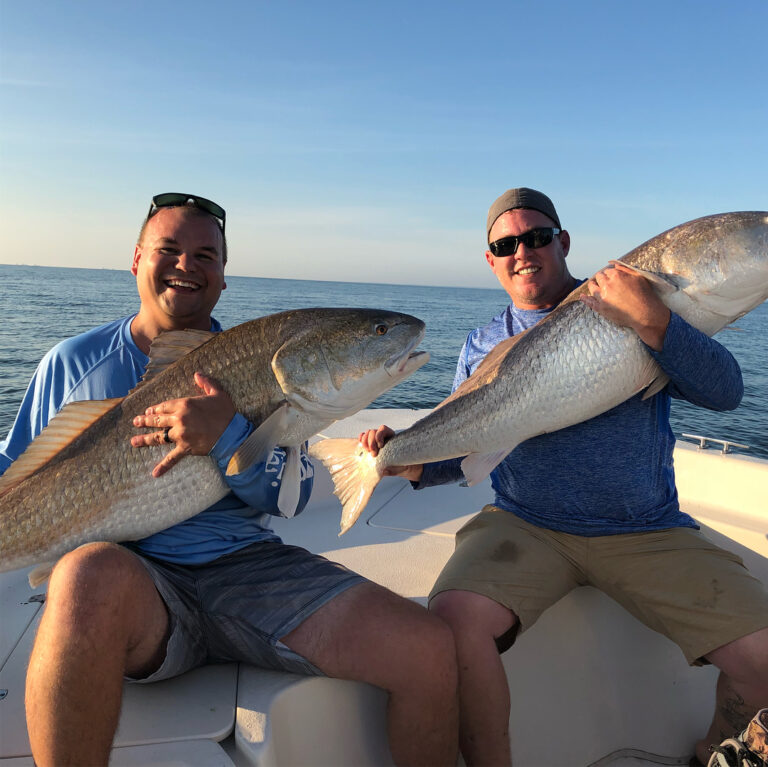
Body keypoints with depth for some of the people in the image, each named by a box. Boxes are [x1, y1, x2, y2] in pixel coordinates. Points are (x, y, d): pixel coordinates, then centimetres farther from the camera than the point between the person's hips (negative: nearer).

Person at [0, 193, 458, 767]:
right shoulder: (73, 362, 12)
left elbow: (295, 494, 1)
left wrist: (228, 437, -17)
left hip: (251, 565, 1)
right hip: (126, 578, 0)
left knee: (430, 650, -16)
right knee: (93, 573, -39)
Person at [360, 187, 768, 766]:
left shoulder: (634, 305, 4)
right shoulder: (483, 346, 9)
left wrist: (653, 323, -21)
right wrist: (418, 463, -9)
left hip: (648, 531, 1)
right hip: (526, 525, 0)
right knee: (454, 621, -27)